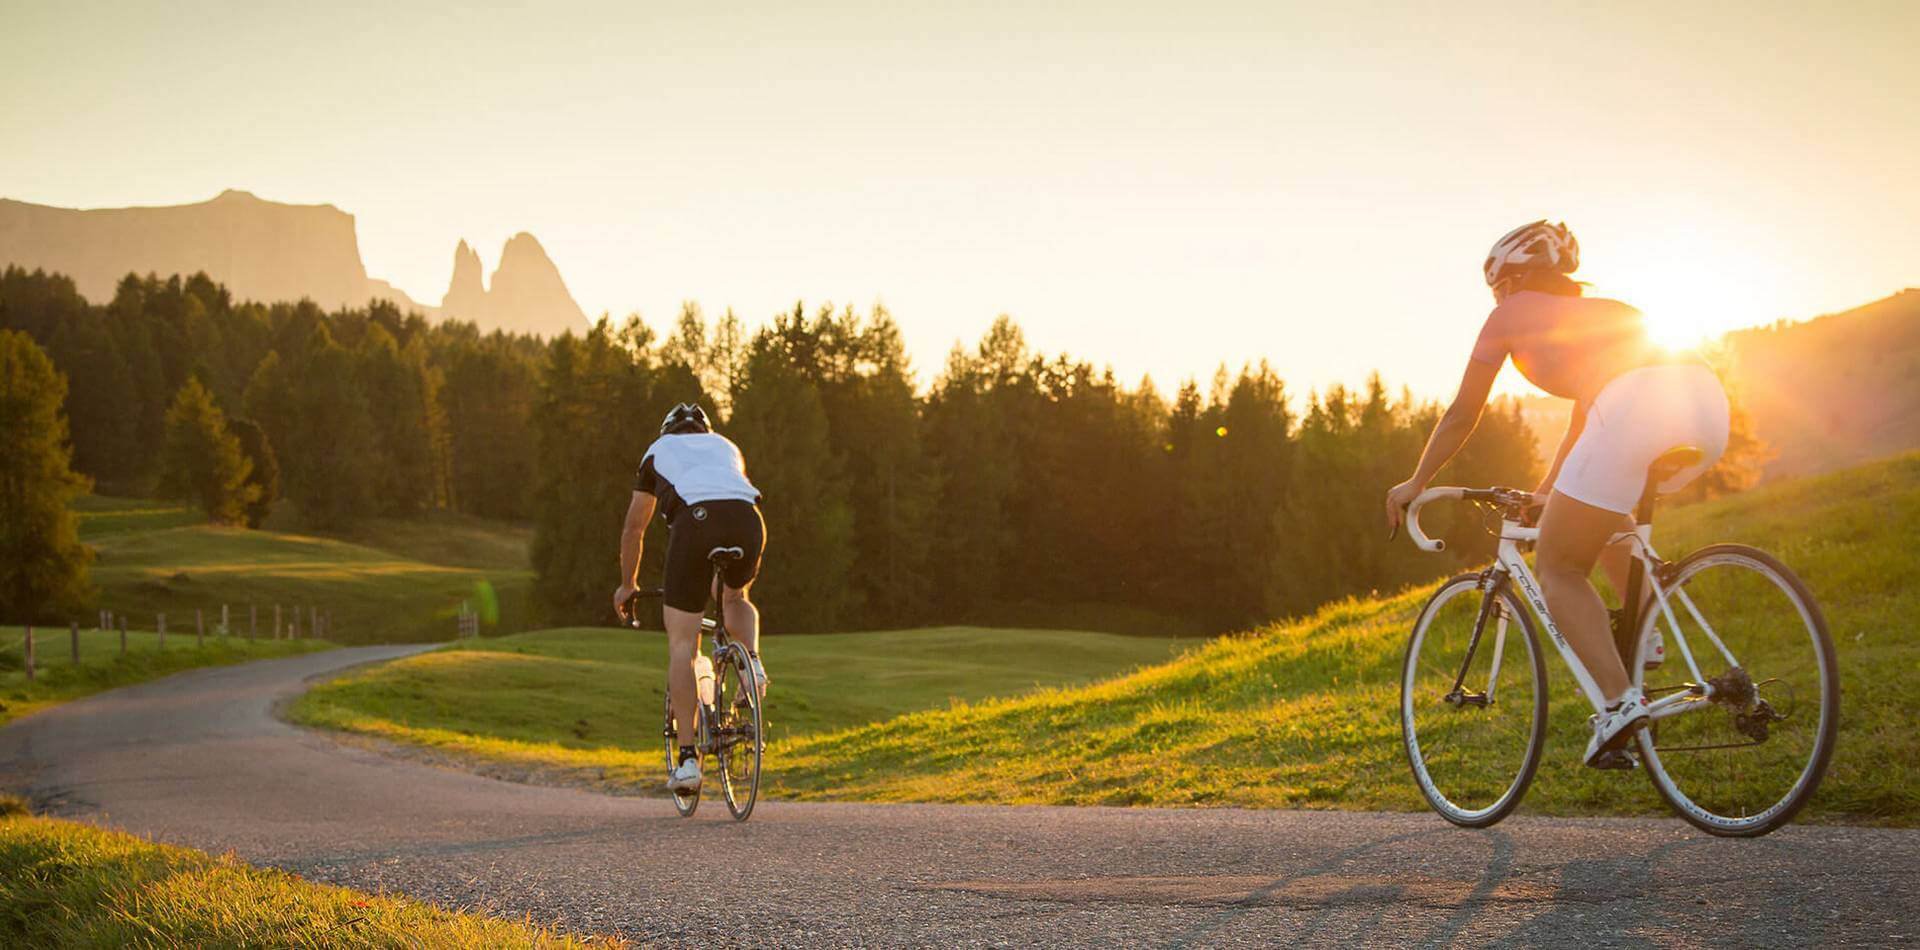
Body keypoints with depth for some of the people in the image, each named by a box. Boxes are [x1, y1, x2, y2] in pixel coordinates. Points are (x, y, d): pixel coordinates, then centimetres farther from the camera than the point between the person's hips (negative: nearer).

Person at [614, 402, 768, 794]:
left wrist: (627, 585, 51)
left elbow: (633, 529, 37)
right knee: (736, 599, 35)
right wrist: (724, 579, 63)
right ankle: (752, 663, 6)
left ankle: (688, 758, 1)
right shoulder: (726, 447, 39)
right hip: (748, 518, 2)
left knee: (682, 646, 5)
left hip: (695, 519, -2)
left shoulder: (659, 450, 33)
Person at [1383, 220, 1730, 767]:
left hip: (1636, 409, -7)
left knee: (1557, 568, 8)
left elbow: (1462, 415, 29)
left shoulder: (1510, 314, 23)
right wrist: (1549, 490, 62)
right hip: (1708, 398, 7)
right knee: (1604, 510, 36)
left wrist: (1415, 484, 42)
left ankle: (1620, 702, -8)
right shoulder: (1601, 309, 39)